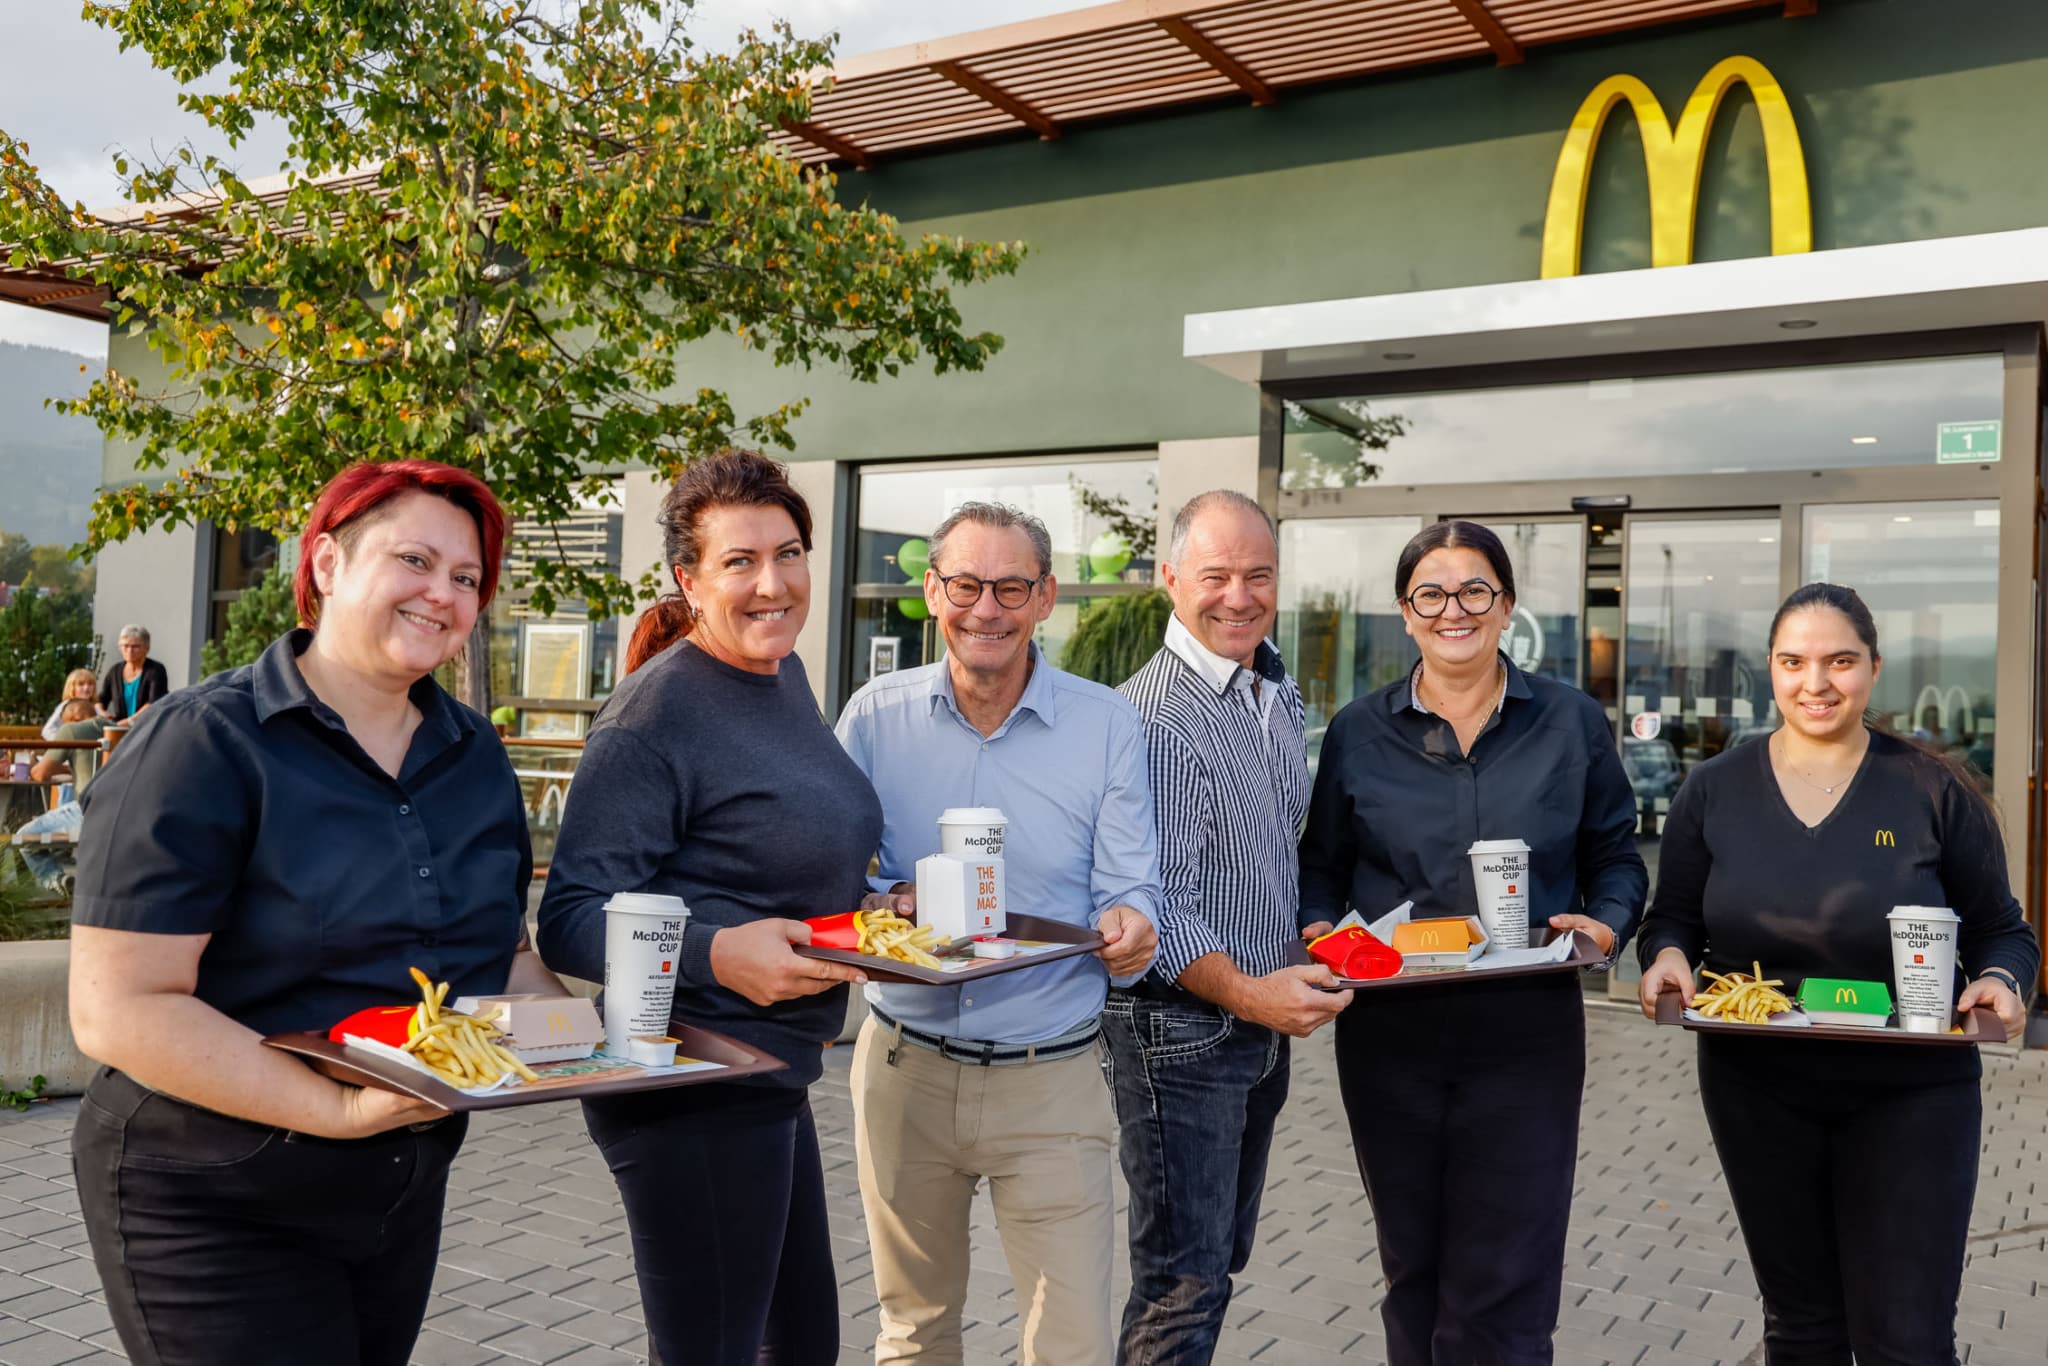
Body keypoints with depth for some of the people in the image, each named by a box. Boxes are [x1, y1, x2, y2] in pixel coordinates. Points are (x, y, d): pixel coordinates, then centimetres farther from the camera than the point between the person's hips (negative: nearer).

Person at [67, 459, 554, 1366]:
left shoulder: (475, 757, 4)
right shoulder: (203, 745, -15)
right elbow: (119, 1009, -21)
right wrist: (341, 1108, -28)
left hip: (404, 1196, 6)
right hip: (212, 1212, -6)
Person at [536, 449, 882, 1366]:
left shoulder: (787, 676, 9)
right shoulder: (657, 711, -18)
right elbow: (569, 921, -19)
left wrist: (876, 909, 5)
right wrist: (716, 952, -33)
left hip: (773, 1078, 9)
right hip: (694, 1092, -9)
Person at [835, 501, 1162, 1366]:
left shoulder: (1106, 725, -4)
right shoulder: (875, 715, -1)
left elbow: (1131, 896, -4)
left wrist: (1129, 935, -27)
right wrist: (888, 905, -18)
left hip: (1051, 1082, -1)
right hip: (904, 1069, 2)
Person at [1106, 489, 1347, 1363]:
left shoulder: (1278, 693, 9)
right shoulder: (1154, 718, -20)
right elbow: (1154, 907, -23)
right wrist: (1244, 991, -34)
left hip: (1262, 1022, 9)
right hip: (1179, 1030, -9)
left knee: (1221, 1257, 19)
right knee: (1184, 1280, -1)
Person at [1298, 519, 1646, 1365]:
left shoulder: (1572, 724, 4)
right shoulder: (1358, 732, 5)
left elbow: (1614, 857, 11)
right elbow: (1323, 866, 10)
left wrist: (1608, 923, -8)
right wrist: (1319, 928, -9)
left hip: (1528, 1033, -1)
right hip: (1389, 1032, 1)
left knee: (1503, 1296, 0)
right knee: (1413, 1273, 15)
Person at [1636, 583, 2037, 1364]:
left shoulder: (1935, 791, -3)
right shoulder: (1714, 791, 1)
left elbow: (2001, 931, 4)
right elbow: (1672, 919, 8)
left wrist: (2001, 980, -17)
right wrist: (1667, 957, -14)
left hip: (1909, 1093, -2)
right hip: (1757, 1090, 2)